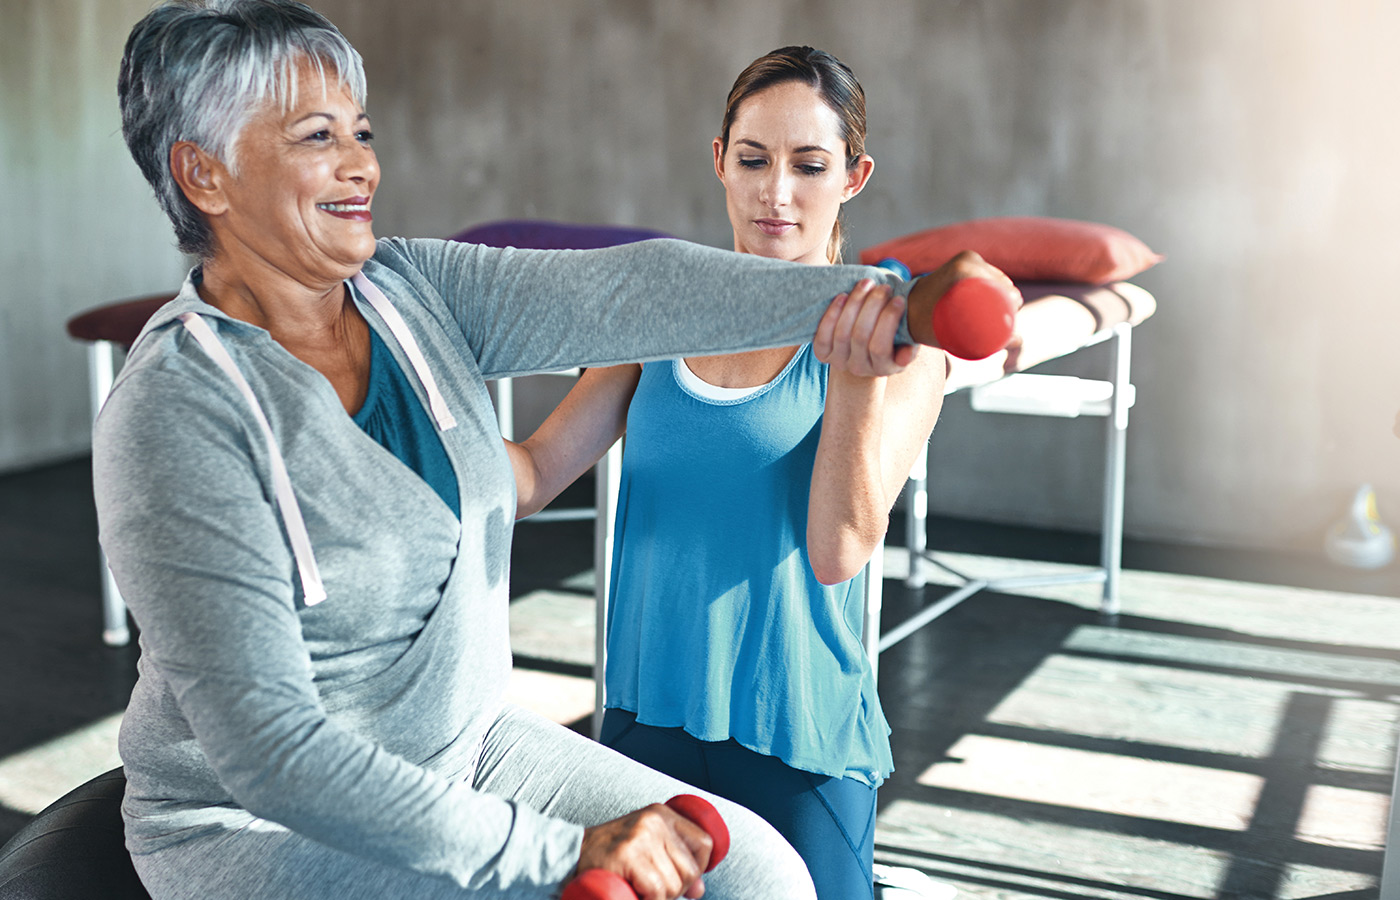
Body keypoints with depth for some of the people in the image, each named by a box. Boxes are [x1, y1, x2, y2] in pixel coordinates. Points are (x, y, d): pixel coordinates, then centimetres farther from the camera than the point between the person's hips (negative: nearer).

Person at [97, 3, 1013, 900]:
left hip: (466, 747, 6)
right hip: (260, 823, -6)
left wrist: (892, 304, -24)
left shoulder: (412, 291, -3)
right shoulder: (174, 417, -22)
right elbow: (267, 748, -26)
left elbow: (622, 292, -15)